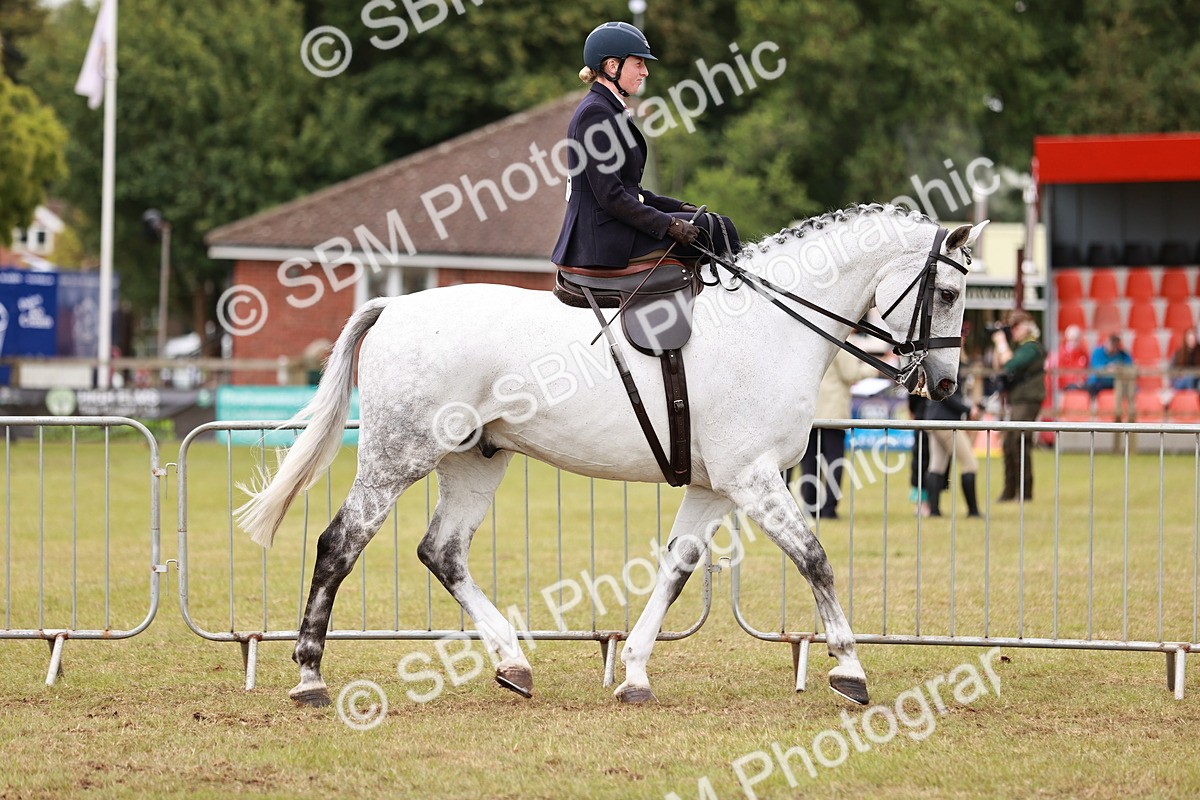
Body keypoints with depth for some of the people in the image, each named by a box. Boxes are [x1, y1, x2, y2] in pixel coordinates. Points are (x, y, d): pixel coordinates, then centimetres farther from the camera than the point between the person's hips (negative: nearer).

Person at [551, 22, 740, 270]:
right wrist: (669, 225, -19)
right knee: (717, 228, -8)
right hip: (603, 237, -10)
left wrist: (680, 208, 11)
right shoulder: (595, 114, -15)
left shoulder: (608, 109, 17)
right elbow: (610, 197, -21)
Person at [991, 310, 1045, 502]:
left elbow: (1010, 365, -24)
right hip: (1015, 402, 10)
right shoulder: (1020, 347, 19)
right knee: (1008, 446, 11)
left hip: (1027, 401, -10)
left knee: (1020, 445, -11)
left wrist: (1001, 342, -13)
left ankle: (1025, 491, -9)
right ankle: (1009, 491, 16)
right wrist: (997, 345, 9)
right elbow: (998, 366, 20)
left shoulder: (1032, 347, -11)